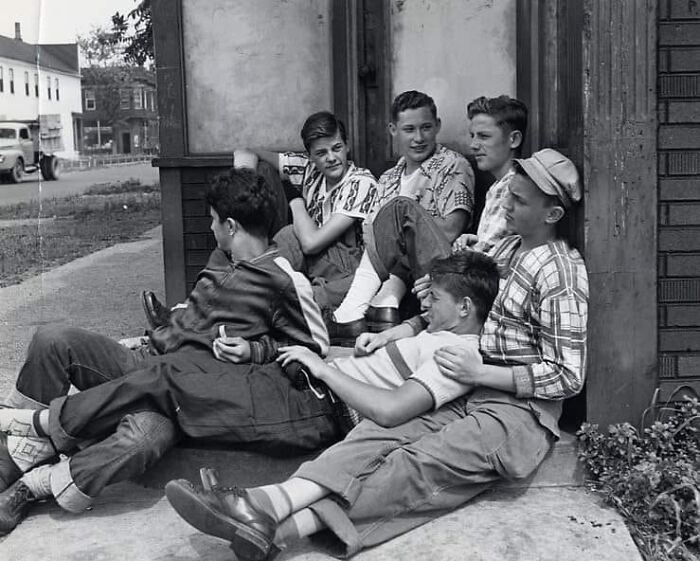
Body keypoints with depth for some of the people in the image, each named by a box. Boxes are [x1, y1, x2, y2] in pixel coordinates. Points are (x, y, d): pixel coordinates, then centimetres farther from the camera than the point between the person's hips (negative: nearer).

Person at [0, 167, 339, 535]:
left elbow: (315, 347, -2)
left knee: (144, 436, -40)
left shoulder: (285, 281, -7)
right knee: (53, 342, -11)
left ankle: (33, 485, -21)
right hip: (151, 361, 8)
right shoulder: (221, 257, 17)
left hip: (187, 386, -8)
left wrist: (254, 351, -11)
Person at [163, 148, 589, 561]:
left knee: (415, 466, -26)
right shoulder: (510, 246, 15)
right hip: (468, 392, 7)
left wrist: (478, 372, -18)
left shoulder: (561, 275, -11)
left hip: (519, 408, -7)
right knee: (381, 432, -18)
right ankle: (275, 502, -36)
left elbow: (567, 377, -14)